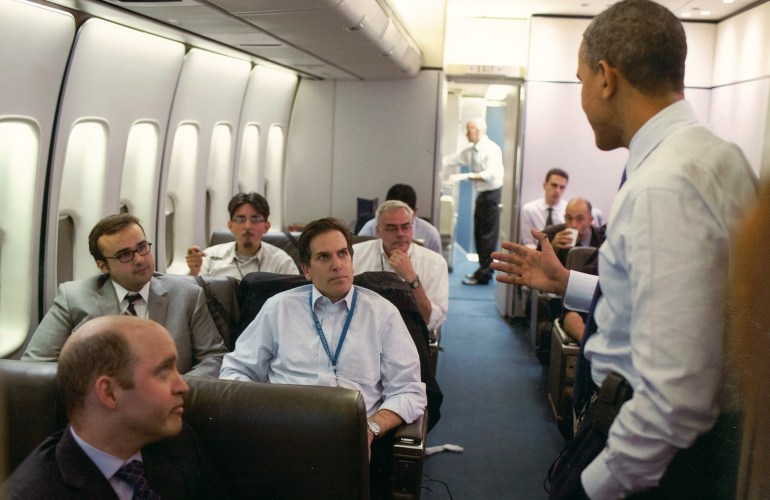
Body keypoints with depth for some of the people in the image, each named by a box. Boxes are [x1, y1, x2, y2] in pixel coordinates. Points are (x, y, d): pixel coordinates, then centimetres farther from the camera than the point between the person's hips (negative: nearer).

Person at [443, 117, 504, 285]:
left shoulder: (491, 149, -14)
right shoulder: (470, 152, 11)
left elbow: (492, 173, -25)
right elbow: (452, 160, 12)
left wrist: (471, 176, -26)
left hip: (492, 194, -9)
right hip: (482, 194, 9)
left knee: (487, 236, -3)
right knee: (479, 234, 15)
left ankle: (483, 275, 5)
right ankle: (483, 270, 27)